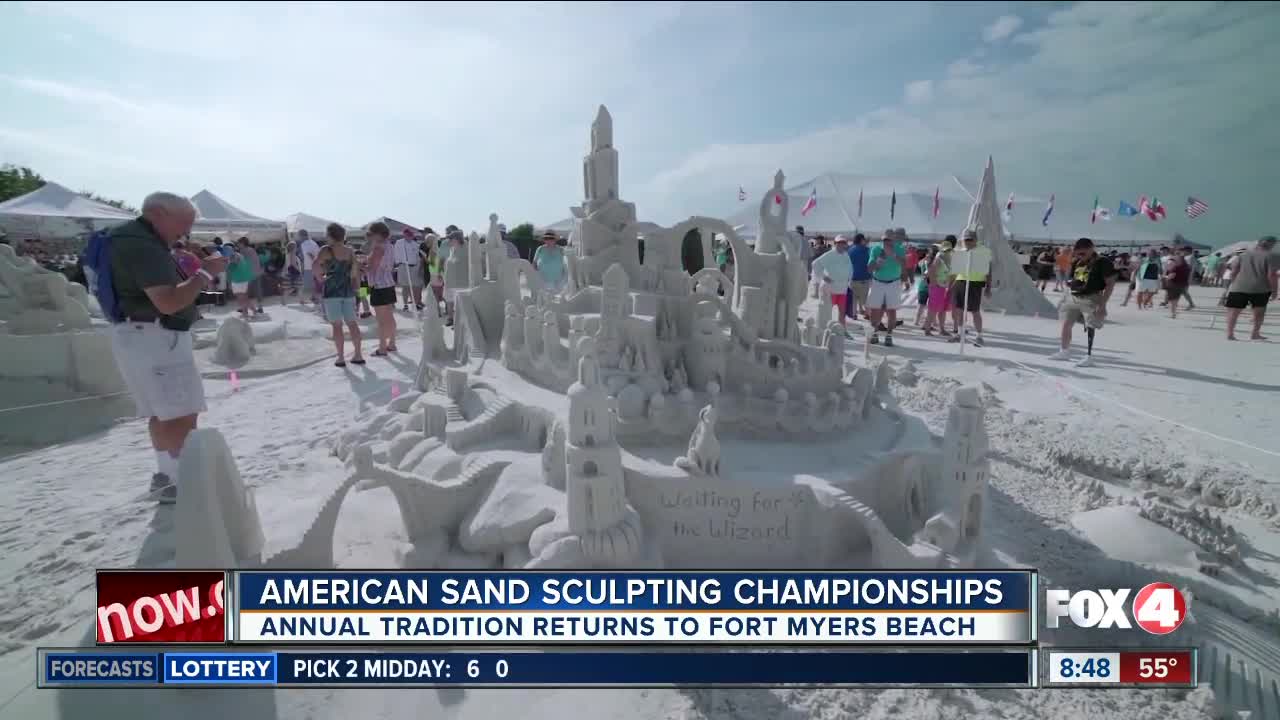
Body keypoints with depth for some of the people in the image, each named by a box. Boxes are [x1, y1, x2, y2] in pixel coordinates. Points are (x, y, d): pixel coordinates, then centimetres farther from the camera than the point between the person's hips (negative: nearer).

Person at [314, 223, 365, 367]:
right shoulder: (350, 251, 8)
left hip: (331, 291, -4)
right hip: (348, 290, 4)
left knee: (337, 325, 1)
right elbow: (356, 273, 8)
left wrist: (321, 278, -4)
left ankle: (341, 358, 2)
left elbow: (315, 267, -21)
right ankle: (358, 355, 11)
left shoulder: (326, 250, -6)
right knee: (352, 323, 9)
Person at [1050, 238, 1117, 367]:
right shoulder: (1076, 263, 8)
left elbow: (1110, 284, -12)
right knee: (1066, 324, 10)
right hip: (1073, 297, 7)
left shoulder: (1103, 263, -11)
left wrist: (1103, 303, -17)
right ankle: (1065, 352, 24)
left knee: (1090, 327, -3)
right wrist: (1070, 283, -5)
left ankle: (1089, 357, 5)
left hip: (1091, 299, -7)